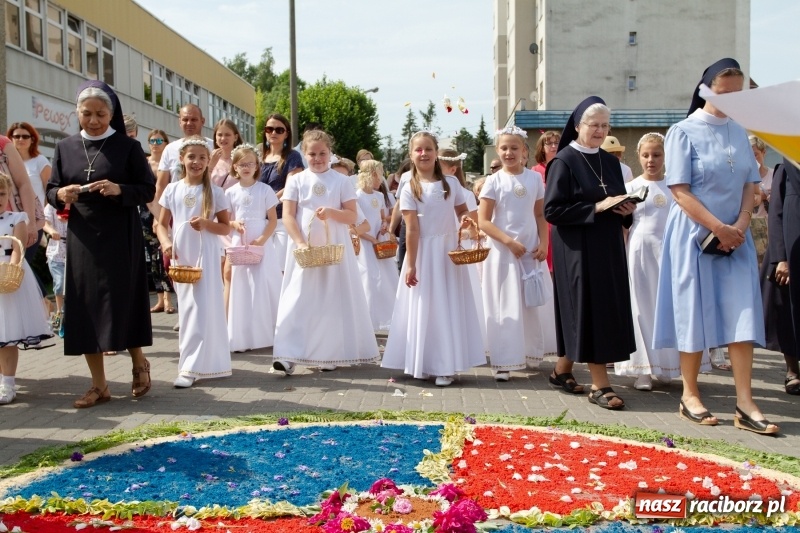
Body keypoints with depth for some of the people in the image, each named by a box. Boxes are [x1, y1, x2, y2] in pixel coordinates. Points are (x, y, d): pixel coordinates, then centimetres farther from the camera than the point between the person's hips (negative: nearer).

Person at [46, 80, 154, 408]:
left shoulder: (128, 147, -2)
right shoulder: (65, 148, 7)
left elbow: (148, 190, -3)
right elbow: (50, 191, 10)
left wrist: (119, 190, -21)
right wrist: (61, 195, -13)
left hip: (121, 238, -3)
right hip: (82, 239, 4)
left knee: (123, 303, -1)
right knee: (84, 308, 2)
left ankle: (139, 363, 25)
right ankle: (99, 385, 12)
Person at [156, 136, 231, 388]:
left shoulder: (215, 192, -2)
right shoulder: (172, 190, 5)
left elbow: (226, 227, 1)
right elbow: (162, 224, 8)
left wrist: (207, 223, -17)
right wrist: (166, 242, -11)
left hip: (205, 255, -3)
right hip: (180, 255, 3)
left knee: (201, 308, -7)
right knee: (187, 308, 10)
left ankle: (191, 367, -6)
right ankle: (201, 360, 24)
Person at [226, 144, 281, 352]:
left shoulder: (265, 190, -1)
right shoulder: (231, 192, 6)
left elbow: (273, 220, -2)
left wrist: (261, 240, -13)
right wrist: (234, 224, -12)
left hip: (262, 245, -2)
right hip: (239, 246, 2)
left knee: (264, 288, -3)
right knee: (241, 289, 3)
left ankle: (266, 334, 7)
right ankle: (242, 338, 8)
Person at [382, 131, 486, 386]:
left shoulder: (451, 183, 5)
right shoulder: (409, 189, -3)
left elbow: (463, 211, 15)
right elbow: (412, 229, -8)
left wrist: (465, 219, -9)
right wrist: (410, 264, -11)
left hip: (449, 251, 2)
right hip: (424, 253, -2)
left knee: (449, 306, 3)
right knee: (424, 307, 3)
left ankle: (445, 366, 11)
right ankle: (423, 364, 15)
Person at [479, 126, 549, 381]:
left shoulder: (535, 178, 3)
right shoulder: (494, 181, -5)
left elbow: (540, 215, 8)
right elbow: (483, 221, -9)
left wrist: (543, 244, -4)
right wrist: (509, 241, -16)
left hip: (530, 250, 3)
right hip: (503, 250, -3)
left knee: (530, 304, 12)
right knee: (505, 306, 0)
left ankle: (529, 353, 29)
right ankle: (503, 361, 6)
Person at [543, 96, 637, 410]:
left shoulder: (610, 162, 13)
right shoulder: (564, 161, -8)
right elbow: (552, 210, -15)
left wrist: (627, 210, -3)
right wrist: (596, 207, -19)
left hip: (608, 248, 8)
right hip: (577, 250, -7)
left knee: (607, 311, 10)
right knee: (589, 312, -5)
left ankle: (563, 370, 25)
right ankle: (599, 385, 3)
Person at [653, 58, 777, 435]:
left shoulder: (739, 133, 10)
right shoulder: (684, 132, -5)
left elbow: (750, 185, 10)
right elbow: (680, 191, -11)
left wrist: (740, 225, -7)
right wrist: (718, 227, -15)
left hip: (735, 236, 5)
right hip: (695, 235, -5)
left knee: (742, 315, -2)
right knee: (695, 314, 1)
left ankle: (745, 405, 0)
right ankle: (690, 396, 14)